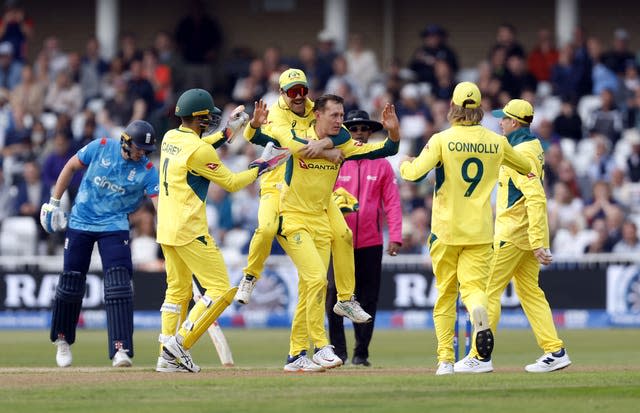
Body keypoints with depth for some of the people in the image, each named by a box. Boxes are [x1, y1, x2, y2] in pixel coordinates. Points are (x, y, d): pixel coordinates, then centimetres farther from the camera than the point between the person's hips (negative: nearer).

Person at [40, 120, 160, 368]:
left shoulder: (147, 171, -11)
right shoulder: (101, 148, -9)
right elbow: (71, 167, 5)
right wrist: (54, 202, 5)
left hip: (114, 228, -1)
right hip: (80, 223, 1)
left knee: (118, 284, -16)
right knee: (71, 282, 6)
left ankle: (121, 349, -17)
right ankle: (62, 339, 29)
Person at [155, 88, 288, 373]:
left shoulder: (170, 138, 8)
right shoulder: (199, 150, -17)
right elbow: (231, 183, -8)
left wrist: (228, 131, 28)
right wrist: (263, 165, 3)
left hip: (165, 229, 9)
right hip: (189, 230, -9)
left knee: (178, 290, 18)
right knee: (221, 289, -5)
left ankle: (168, 357, 14)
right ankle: (179, 343, -11)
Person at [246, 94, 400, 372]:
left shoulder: (343, 145, 1)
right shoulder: (293, 139, -10)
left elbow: (385, 150, 1)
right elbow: (254, 137, -5)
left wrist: (393, 132, -20)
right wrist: (256, 123, -28)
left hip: (321, 223, 6)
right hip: (293, 221, -6)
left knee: (310, 291, 8)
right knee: (316, 278, -20)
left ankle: (296, 356, 16)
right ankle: (320, 347, -15)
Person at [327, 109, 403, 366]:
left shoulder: (381, 164, 8)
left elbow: (392, 202, 5)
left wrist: (395, 237, -4)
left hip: (370, 243, 1)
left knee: (367, 299, 2)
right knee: (334, 297, -6)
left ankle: (361, 353, 9)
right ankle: (337, 351, 1)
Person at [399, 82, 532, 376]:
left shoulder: (442, 140, -8)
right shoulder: (496, 142, 3)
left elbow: (416, 172, -19)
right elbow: (528, 169, 18)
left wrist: (404, 165, 4)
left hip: (446, 230, -1)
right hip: (480, 230, 1)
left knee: (445, 293, 10)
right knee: (474, 285, -1)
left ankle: (445, 359, 7)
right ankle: (479, 312, -37)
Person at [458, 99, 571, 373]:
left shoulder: (521, 153, -18)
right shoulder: (533, 147, 13)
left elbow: (536, 198, -27)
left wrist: (538, 243, -30)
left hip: (512, 235, -10)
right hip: (526, 235, 10)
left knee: (489, 290, -5)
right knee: (530, 291, 12)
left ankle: (480, 356, -4)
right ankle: (554, 351, 7)